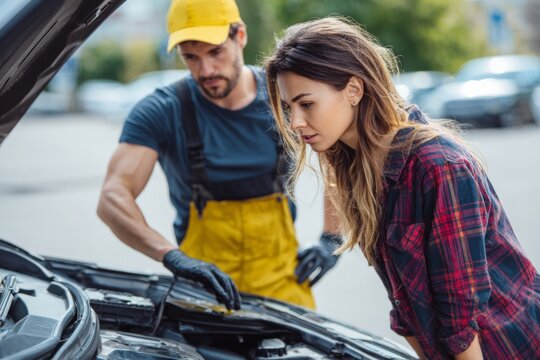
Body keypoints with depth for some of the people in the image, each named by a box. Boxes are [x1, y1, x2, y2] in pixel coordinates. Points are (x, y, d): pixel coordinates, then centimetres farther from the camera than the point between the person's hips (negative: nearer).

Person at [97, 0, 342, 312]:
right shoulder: (160, 113, -11)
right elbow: (113, 198, -23)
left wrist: (331, 241, 3)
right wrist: (174, 257, -38)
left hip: (282, 278, 2)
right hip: (203, 283, -2)